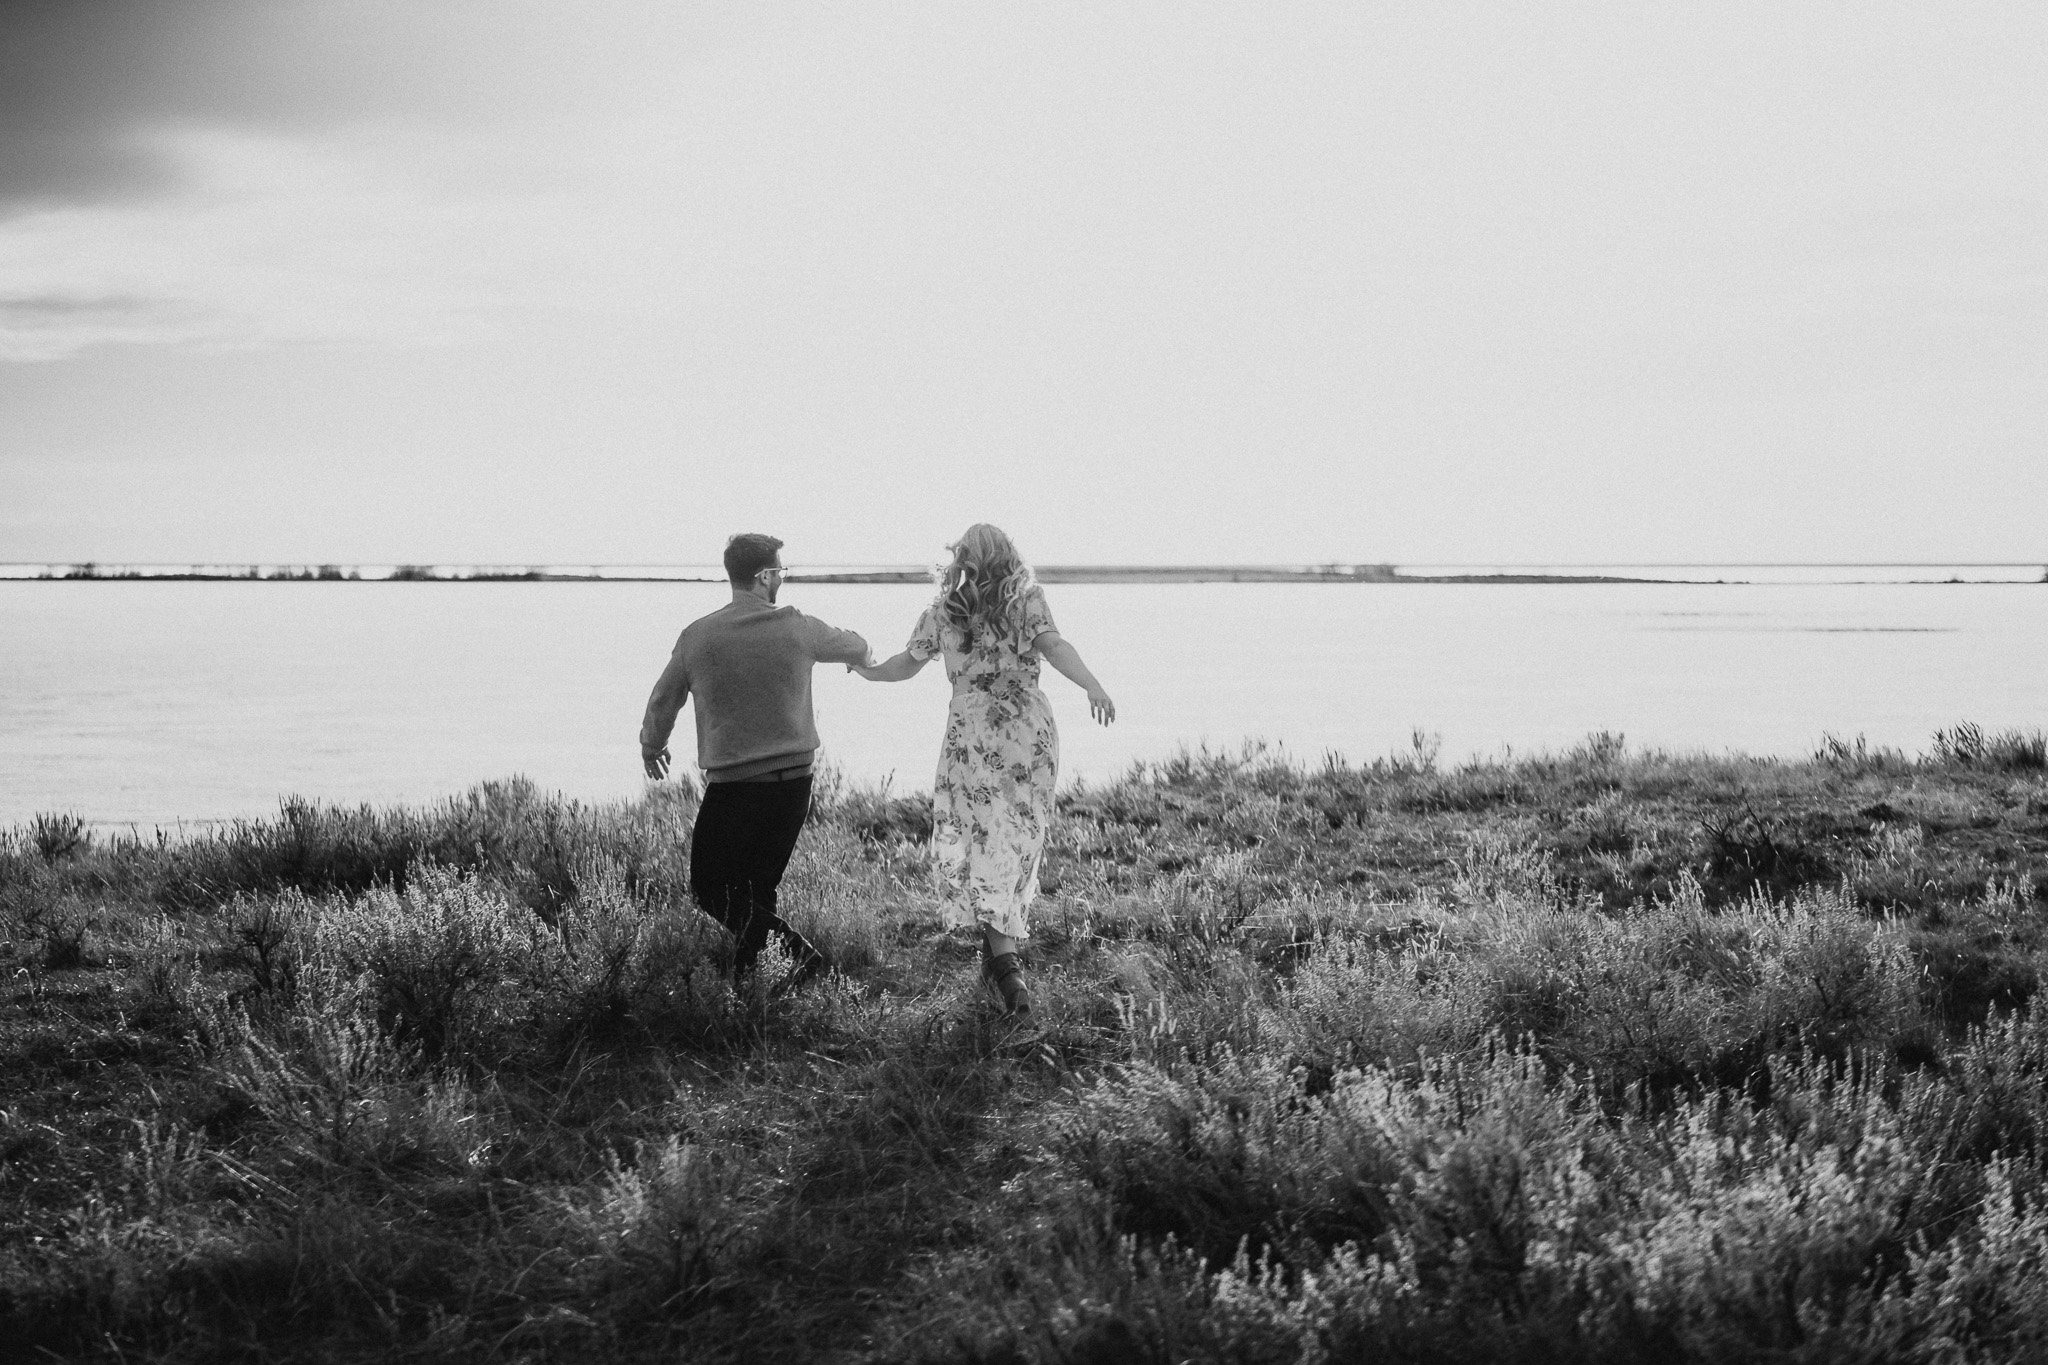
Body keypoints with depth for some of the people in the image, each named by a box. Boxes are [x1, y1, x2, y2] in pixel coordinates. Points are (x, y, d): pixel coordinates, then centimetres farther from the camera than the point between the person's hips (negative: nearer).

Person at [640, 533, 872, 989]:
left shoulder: (697, 636, -4)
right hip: (793, 781, 3)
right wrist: (863, 654, 43)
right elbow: (853, 648, 18)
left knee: (709, 889, 6)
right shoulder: (797, 629, -2)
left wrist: (651, 747, 29)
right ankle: (744, 984, 15)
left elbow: (663, 702, 9)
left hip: (729, 786, -3)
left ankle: (792, 949, -10)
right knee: (756, 889, 15)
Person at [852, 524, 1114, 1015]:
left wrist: (868, 670, 35)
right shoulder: (1026, 598, 3)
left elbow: (906, 665, 15)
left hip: (972, 732, -1)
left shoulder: (943, 611, 7)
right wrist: (1093, 686, -27)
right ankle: (1002, 947, 22)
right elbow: (1053, 645, -15)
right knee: (1016, 842, 14)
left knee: (975, 843, 1)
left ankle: (1004, 958, -15)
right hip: (1030, 733, 1)